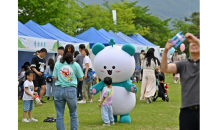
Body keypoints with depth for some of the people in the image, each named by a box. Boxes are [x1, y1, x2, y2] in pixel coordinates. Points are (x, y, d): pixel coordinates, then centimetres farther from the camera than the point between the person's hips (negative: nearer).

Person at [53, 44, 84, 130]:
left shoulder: (57, 64, 1)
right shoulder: (75, 65, -3)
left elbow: (55, 77, 1)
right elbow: (81, 78, 5)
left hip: (59, 90, 1)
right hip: (71, 90, -1)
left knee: (59, 115, 7)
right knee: (73, 114, 12)